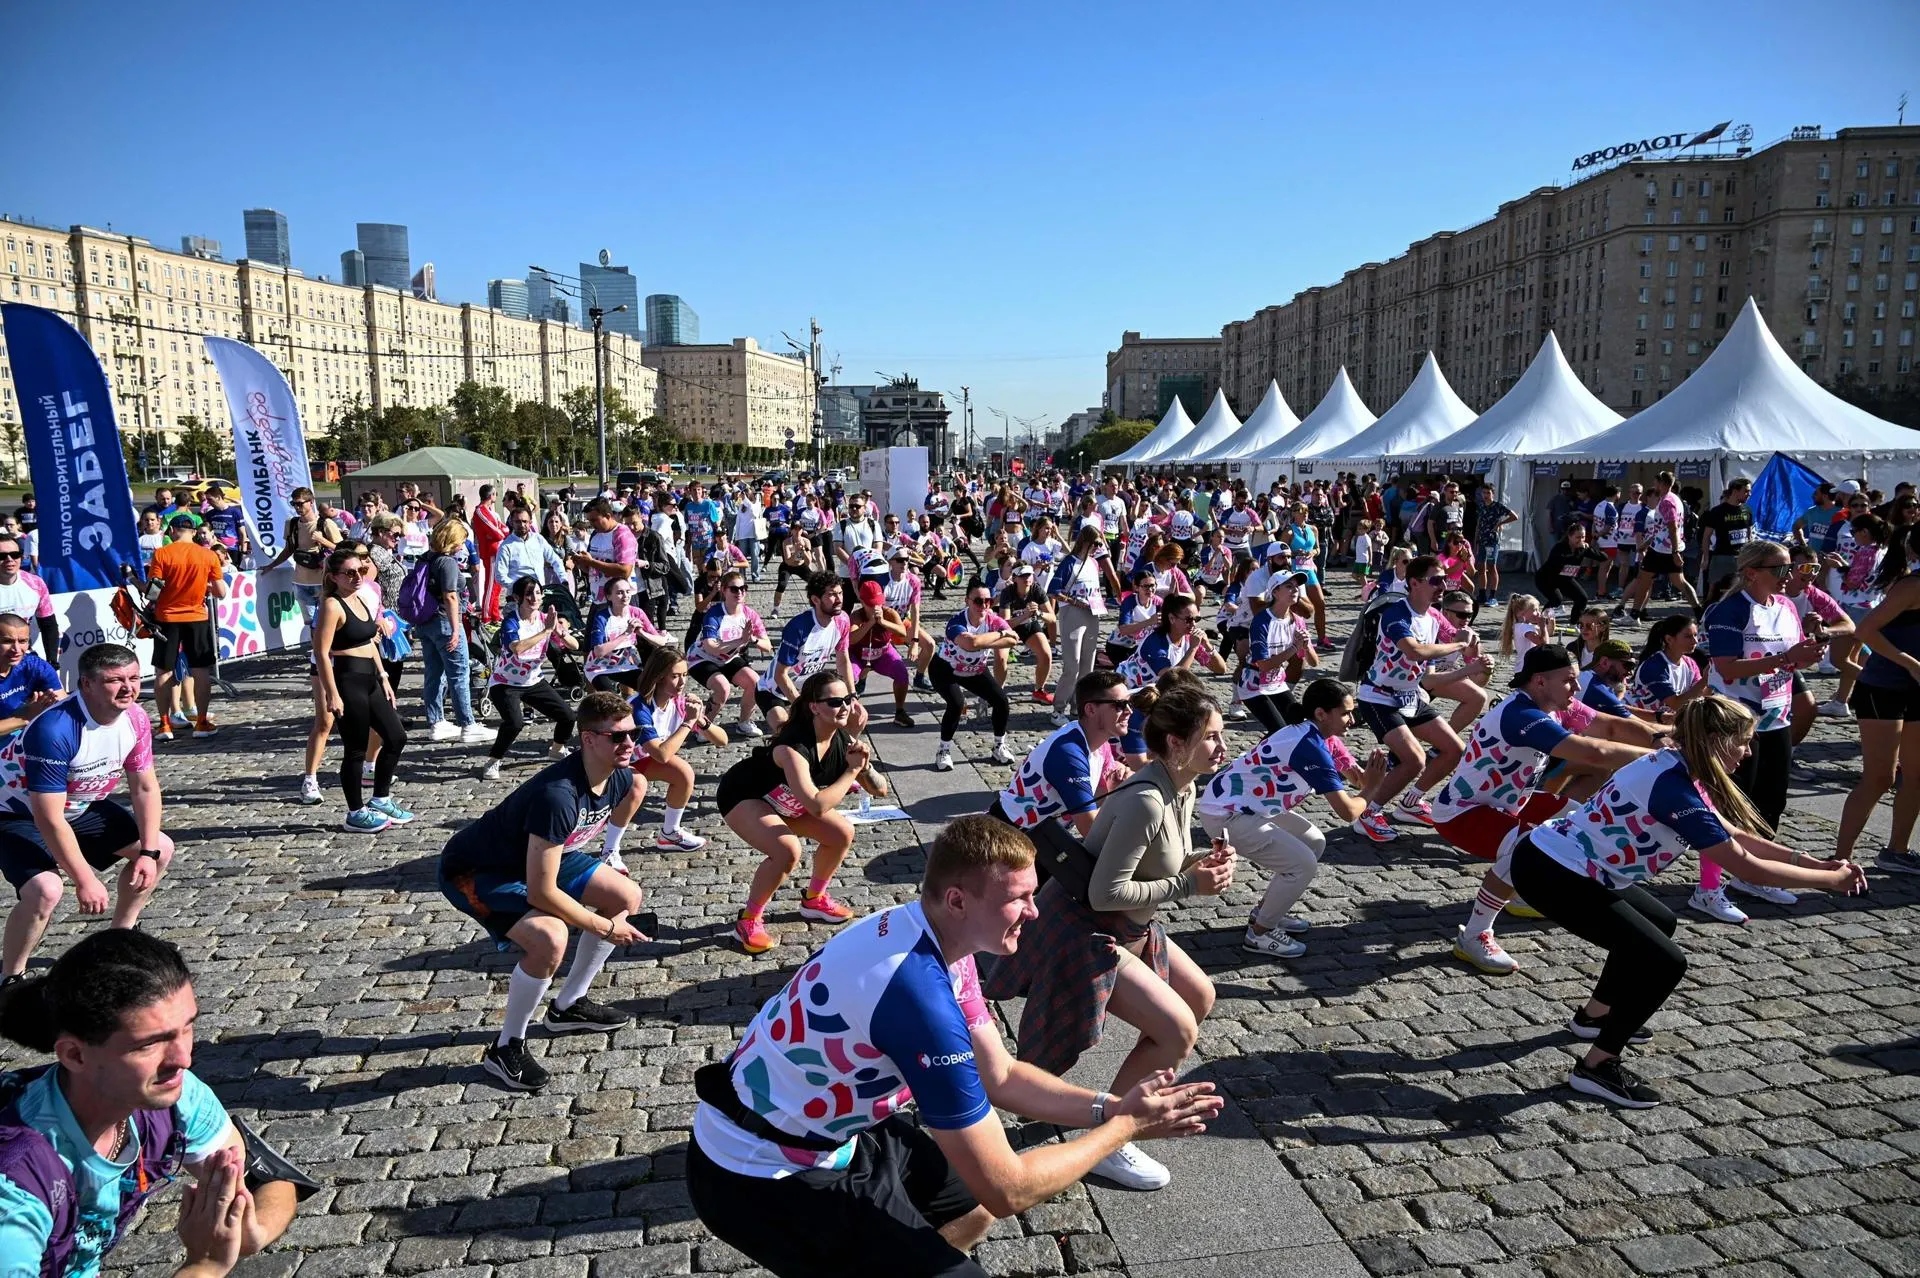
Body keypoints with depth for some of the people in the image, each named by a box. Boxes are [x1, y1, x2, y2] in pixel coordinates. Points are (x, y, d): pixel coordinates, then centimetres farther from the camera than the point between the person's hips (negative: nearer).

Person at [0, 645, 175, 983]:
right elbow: (49, 820, -32)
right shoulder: (55, 730, -36)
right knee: (46, 890, -30)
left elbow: (145, 787, -2)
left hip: (80, 807, 8)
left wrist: (149, 852, -9)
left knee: (162, 848, 6)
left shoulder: (136, 719, -15)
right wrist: (85, 881, -27)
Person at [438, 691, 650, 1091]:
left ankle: (569, 1006, 21)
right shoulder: (558, 796, -38)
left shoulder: (619, 778, -13)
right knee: (550, 938, -32)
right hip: (474, 871, -9)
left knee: (628, 898, 6)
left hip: (538, 855, 9)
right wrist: (605, 927, -24)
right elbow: (541, 893, -35)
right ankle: (506, 1047, -7)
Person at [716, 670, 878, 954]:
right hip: (742, 797, -8)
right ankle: (748, 921, -9)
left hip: (782, 801, 8)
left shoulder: (843, 739, -16)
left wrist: (865, 765, -31)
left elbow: (880, 791, -11)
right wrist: (852, 771, -35)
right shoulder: (794, 746, -38)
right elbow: (817, 806, -47)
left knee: (842, 833, -1)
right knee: (788, 851, -30)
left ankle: (814, 899, 23)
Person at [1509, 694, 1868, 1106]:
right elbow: (1747, 867, -18)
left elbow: (1732, 835, 16)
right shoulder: (1674, 789, -22)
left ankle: (1595, 1016, 41)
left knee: (1657, 923, 27)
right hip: (1551, 875, -10)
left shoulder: (1674, 767, 6)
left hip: (1555, 856, 10)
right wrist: (1830, 880, -5)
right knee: (1664, 962, -7)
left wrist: (1811, 860, 12)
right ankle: (1596, 1068, 2)